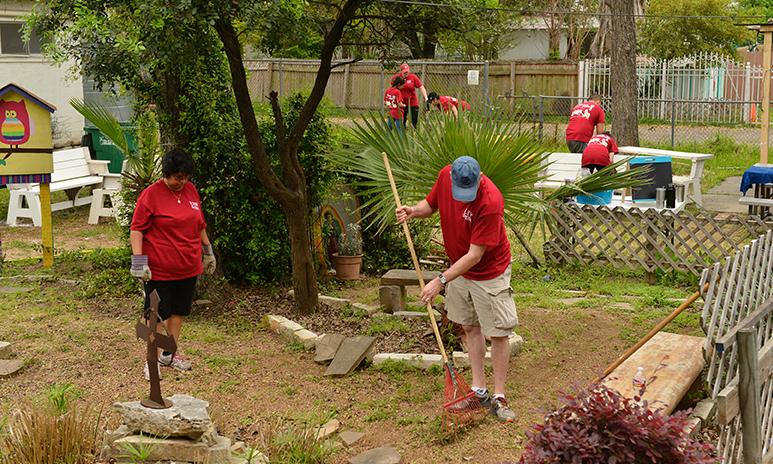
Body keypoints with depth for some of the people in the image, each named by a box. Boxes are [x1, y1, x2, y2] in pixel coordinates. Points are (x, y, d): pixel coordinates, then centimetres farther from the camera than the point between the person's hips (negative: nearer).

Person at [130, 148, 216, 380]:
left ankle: (169, 353, 28)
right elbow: (137, 229, -13)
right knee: (157, 315, 1)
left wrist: (207, 250, 21)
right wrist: (139, 261, -20)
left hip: (188, 267, 6)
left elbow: (200, 224, 18)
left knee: (179, 311, 14)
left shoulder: (191, 190, 6)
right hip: (159, 270, -6)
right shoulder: (151, 195, -12)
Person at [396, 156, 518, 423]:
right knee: (470, 327, 14)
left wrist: (441, 281, -30)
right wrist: (414, 211, -16)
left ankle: (498, 397, 10)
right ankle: (479, 390, 25)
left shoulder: (490, 202, -33)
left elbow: (475, 255, -30)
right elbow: (431, 204, 7)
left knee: (498, 333, -1)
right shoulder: (445, 176, -14)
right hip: (459, 268, 6)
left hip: (489, 273, -6)